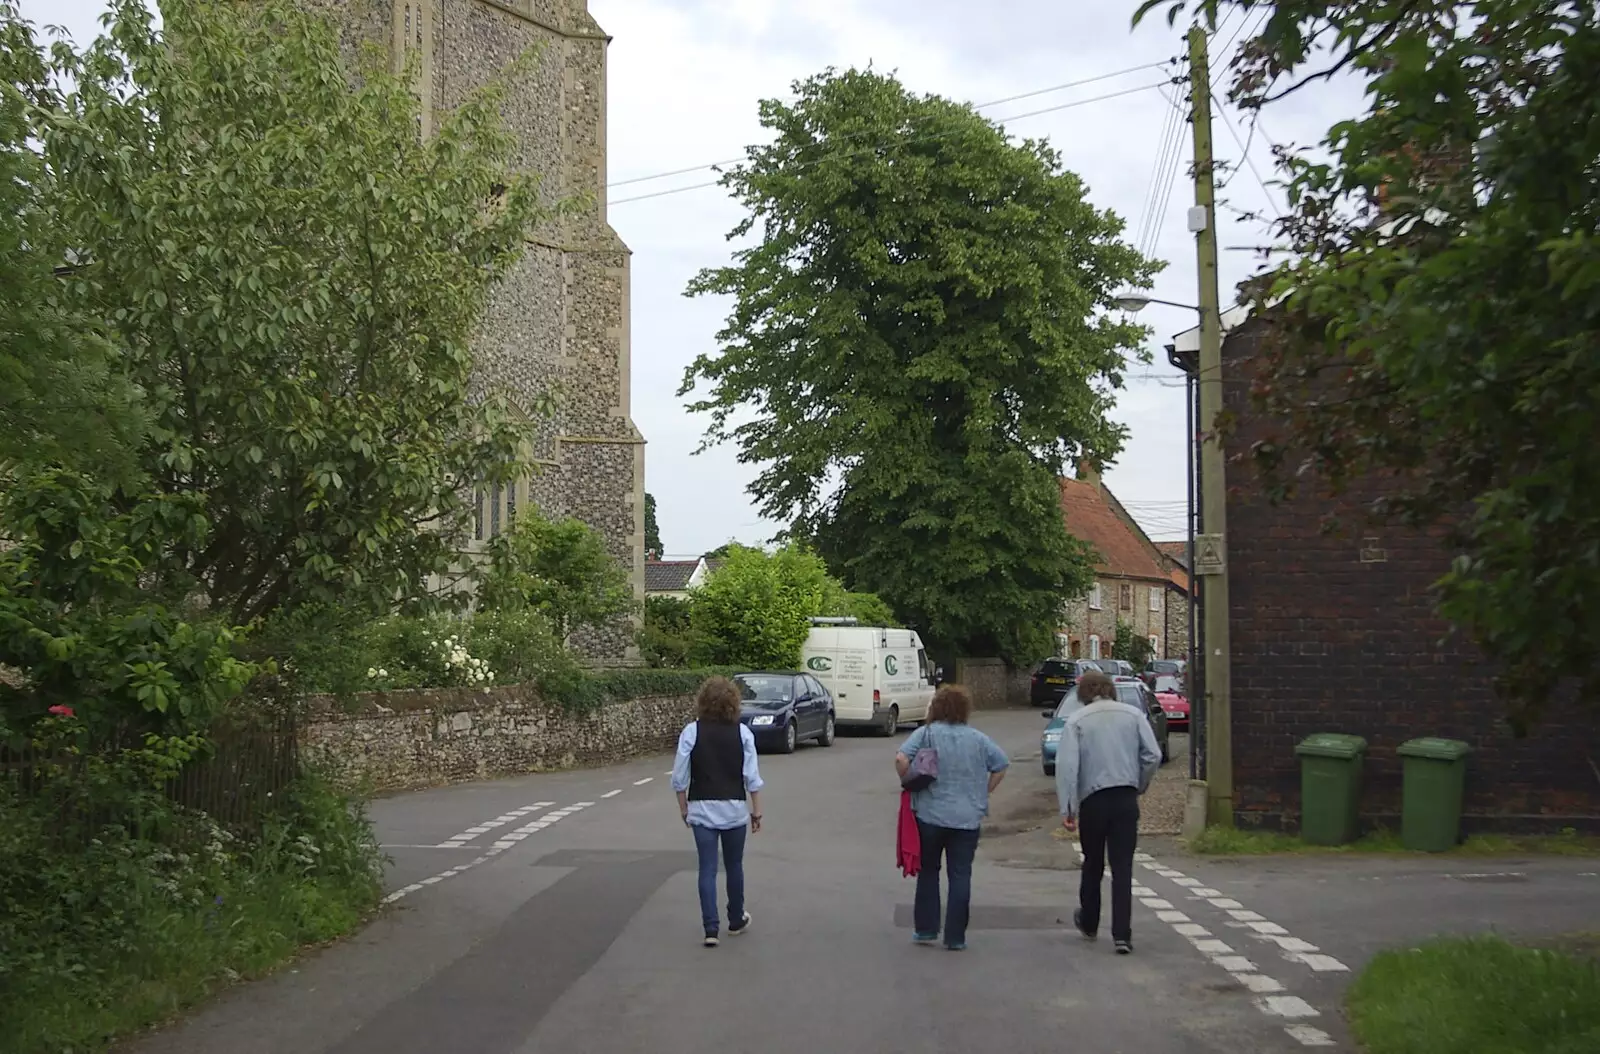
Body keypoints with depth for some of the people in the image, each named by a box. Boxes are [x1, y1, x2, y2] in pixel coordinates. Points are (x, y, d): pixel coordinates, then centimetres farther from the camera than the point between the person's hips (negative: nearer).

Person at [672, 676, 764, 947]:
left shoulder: (692, 732, -6)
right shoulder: (742, 733, -5)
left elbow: (680, 777, -4)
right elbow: (752, 778, -4)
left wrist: (683, 807, 9)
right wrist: (756, 811, 5)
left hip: (702, 809, -1)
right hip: (734, 808, 1)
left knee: (707, 869, 3)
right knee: (734, 866, 16)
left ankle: (711, 928, -3)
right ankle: (736, 920, 30)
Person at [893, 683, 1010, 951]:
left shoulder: (926, 734, -5)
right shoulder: (978, 739, 4)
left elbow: (901, 759, -17)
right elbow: (1001, 765, 7)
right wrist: (983, 793, 13)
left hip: (930, 815, -1)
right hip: (968, 818, 1)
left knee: (928, 872, 14)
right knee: (960, 876, 5)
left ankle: (926, 929, 17)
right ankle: (955, 937, 5)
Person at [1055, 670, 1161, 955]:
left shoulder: (1077, 720, -2)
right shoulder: (1133, 714, 4)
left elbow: (1067, 764, -10)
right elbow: (1153, 755, -2)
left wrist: (1066, 807, -9)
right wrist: (1140, 786, 13)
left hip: (1093, 799, 0)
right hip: (1126, 798, 1)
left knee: (1093, 863, 17)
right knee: (1123, 867, 2)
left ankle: (1088, 923, 35)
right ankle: (1122, 935, -5)